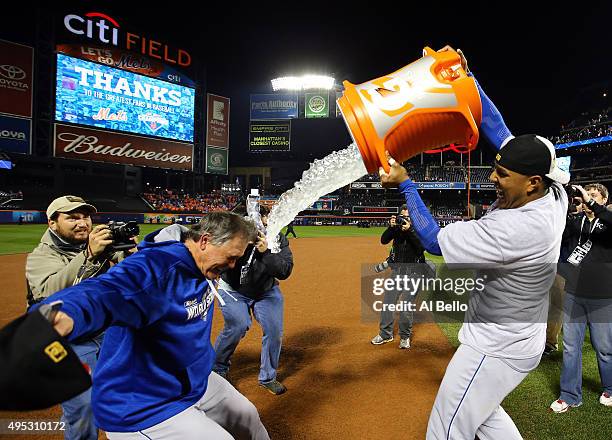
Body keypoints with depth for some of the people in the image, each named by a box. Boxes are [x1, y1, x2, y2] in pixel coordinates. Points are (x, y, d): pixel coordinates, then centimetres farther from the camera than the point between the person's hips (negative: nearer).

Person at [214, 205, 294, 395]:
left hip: (267, 291, 3)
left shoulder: (278, 240, -21)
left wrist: (266, 253, -46)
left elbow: (285, 271, -30)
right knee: (238, 327, -19)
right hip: (233, 290, -2)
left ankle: (268, 377, 20)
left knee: (274, 330, -4)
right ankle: (217, 369, 12)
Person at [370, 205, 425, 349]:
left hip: (412, 272, -3)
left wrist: (409, 230, -29)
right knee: (387, 302, 5)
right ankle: (385, 334, 21)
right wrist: (391, 227, -23)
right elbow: (384, 240, -8)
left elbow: (421, 247, -22)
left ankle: (405, 337, 19)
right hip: (396, 270, 4)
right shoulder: (397, 227, 2)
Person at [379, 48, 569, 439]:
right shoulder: (552, 194, -9)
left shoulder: (515, 228, -35)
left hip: (498, 348, -9)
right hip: (519, 337, 10)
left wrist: (406, 184, -17)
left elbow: (434, 240, -26)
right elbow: (499, 131, -2)